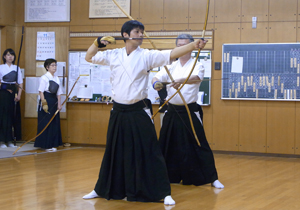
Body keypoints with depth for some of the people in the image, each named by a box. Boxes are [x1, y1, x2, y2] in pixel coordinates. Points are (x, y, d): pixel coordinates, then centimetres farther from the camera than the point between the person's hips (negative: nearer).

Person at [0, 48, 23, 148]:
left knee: (13, 116, 2)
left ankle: (9, 140, 11)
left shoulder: (17, 68, 10)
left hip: (13, 93, 3)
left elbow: (20, 83, 9)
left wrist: (19, 95, -1)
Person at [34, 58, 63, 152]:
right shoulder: (44, 78, -8)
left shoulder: (56, 78, 11)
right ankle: (46, 145, 2)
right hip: (46, 100, -7)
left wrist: (59, 104, 6)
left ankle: (52, 144, 15)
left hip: (54, 102, 7)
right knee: (45, 124, -4)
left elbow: (58, 93, 13)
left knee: (55, 123, 7)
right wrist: (44, 103, -16)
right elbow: (41, 91, -11)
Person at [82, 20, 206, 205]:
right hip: (118, 112, 3)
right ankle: (102, 190, 29)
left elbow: (171, 54, -18)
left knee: (149, 152, -5)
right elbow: (89, 57, 16)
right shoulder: (113, 55, 5)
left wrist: (193, 46, -32)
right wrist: (98, 42, -1)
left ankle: (164, 193, 1)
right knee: (114, 153, 15)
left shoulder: (147, 56, -6)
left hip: (139, 112, -3)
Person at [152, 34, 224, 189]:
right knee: (167, 145, 10)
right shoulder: (171, 66, 8)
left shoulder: (197, 65, -4)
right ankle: (170, 176, 27)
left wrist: (181, 81, -47)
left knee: (199, 145, -5)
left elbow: (197, 77, -27)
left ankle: (212, 177, 5)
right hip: (172, 111, 4)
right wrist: (156, 83, -30)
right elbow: (157, 77, -5)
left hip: (190, 111, -4)